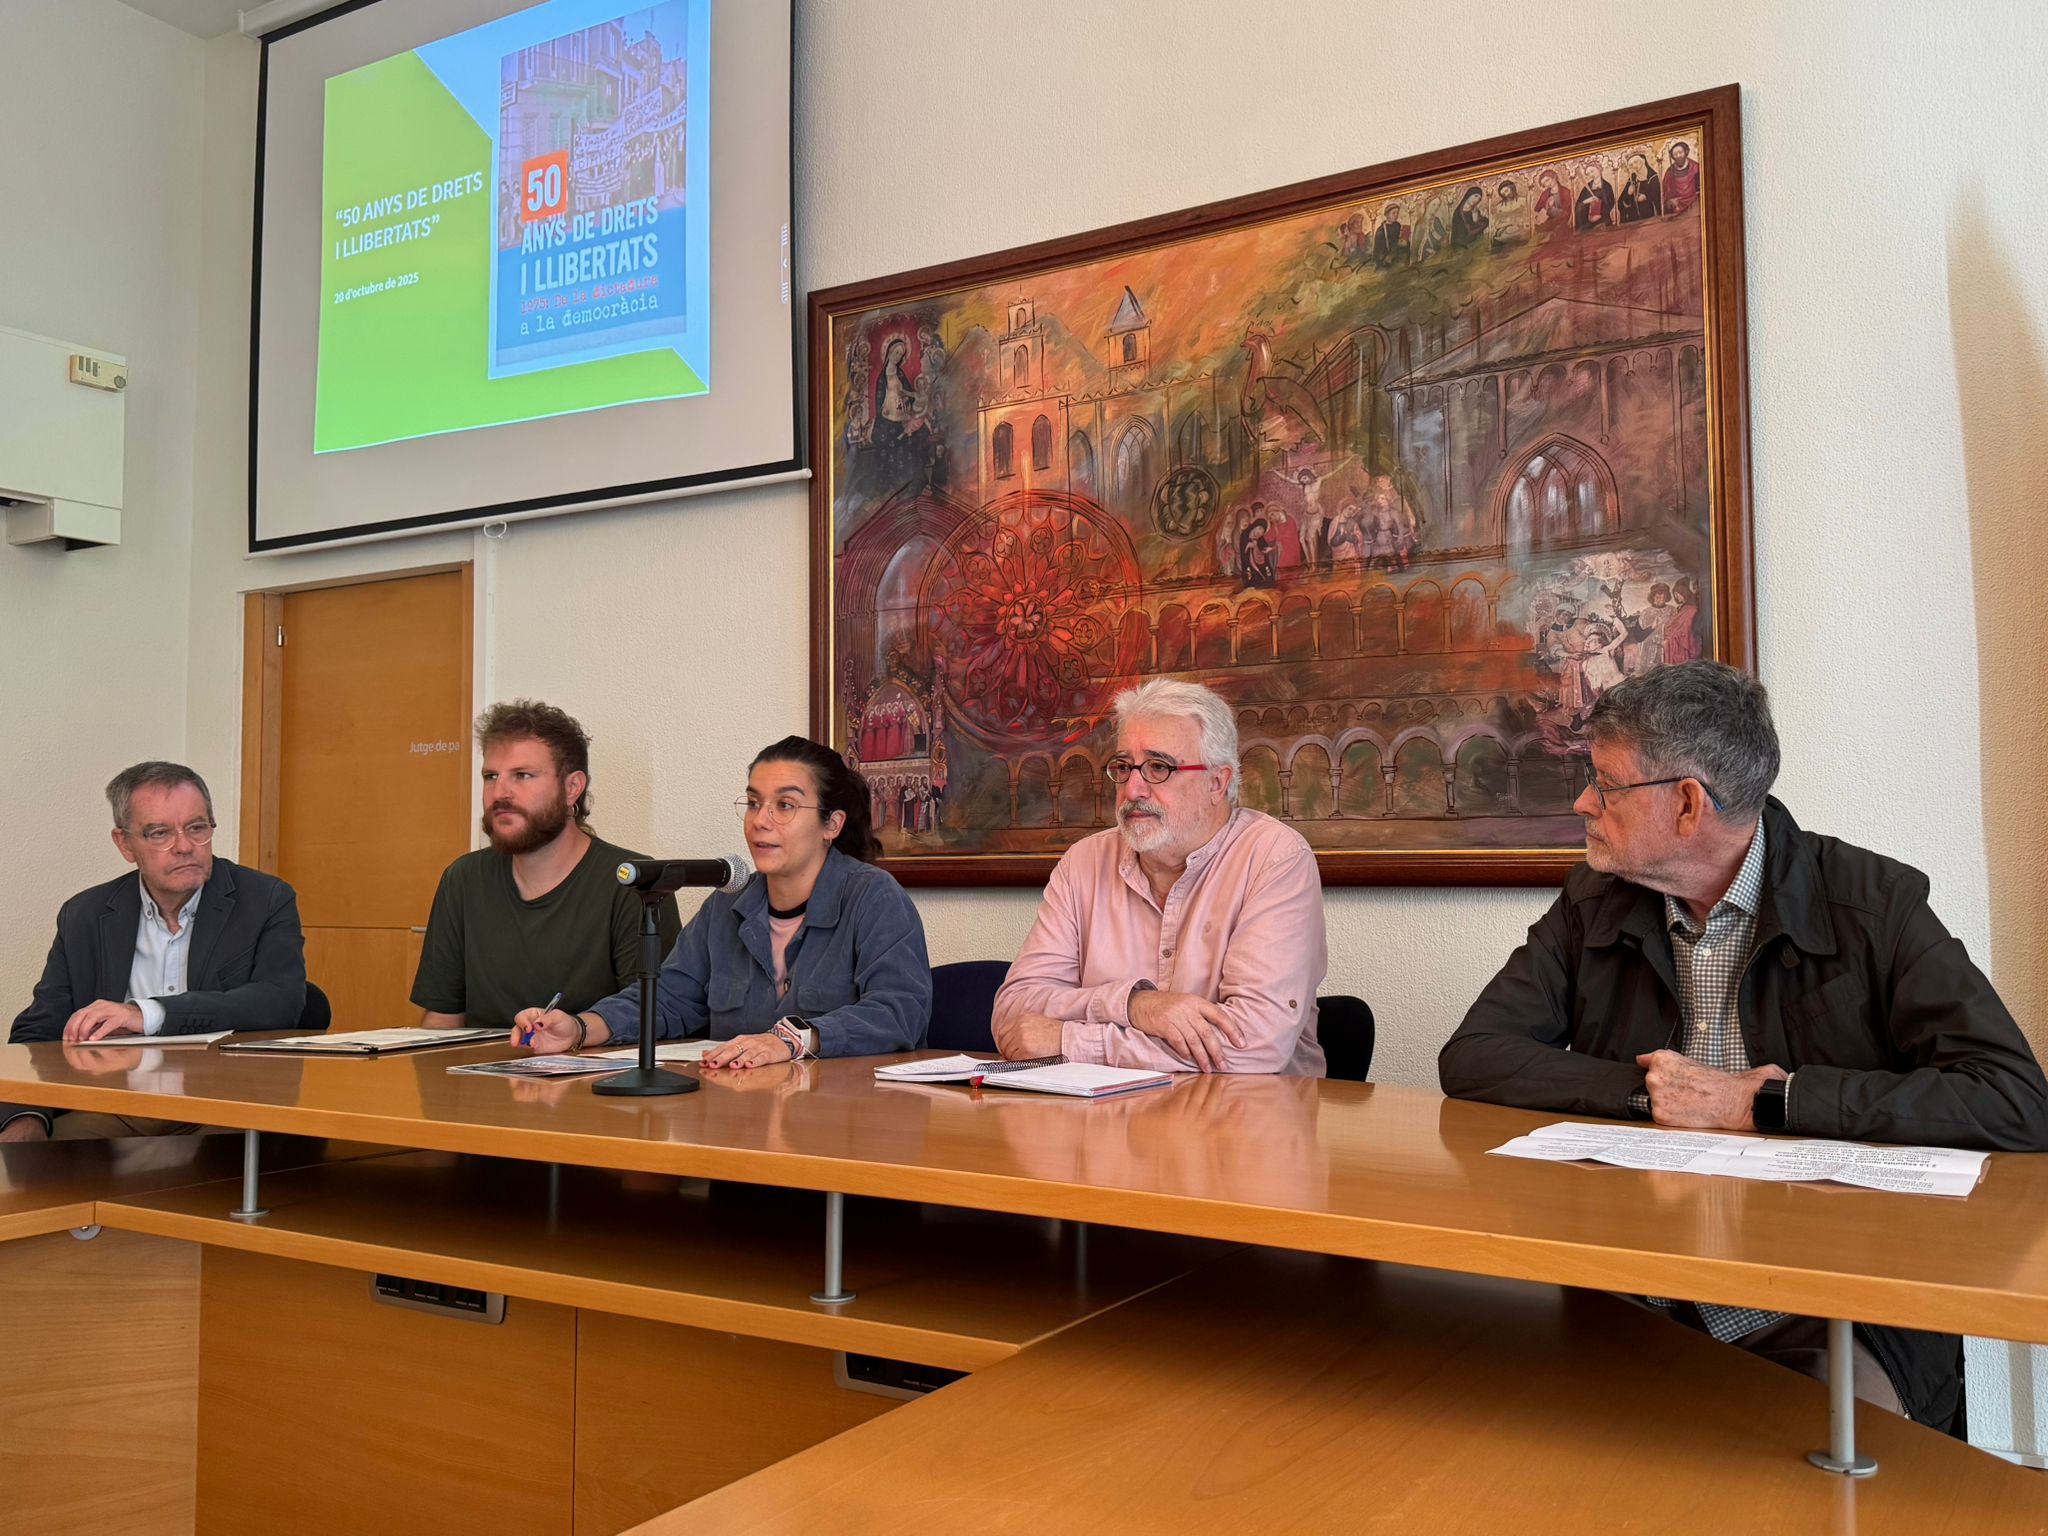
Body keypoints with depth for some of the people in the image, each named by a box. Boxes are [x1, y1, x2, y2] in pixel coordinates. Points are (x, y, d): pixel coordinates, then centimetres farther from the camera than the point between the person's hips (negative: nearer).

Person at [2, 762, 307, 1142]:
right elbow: (38, 1032, 13)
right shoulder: (83, 917, 13)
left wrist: (147, 1014, -23)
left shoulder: (266, 901, 3)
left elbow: (282, 1001, -13)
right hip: (115, 1108, 3)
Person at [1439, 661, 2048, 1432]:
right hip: (1633, 1308, 3)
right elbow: (1469, 1058, 1)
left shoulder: (1874, 902, -4)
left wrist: (1760, 1102, -18)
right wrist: (1646, 1092, -12)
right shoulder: (1594, 906, 8)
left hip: (1830, 1317, -2)